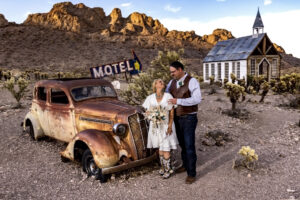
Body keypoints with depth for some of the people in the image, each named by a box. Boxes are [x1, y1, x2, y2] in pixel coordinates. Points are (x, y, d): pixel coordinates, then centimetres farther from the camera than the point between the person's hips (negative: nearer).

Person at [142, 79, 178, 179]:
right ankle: (163, 166, 32)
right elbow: (147, 112, 4)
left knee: (166, 148, -1)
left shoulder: (168, 96, -8)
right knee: (160, 147, 13)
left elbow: (172, 112, -6)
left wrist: (170, 125, -11)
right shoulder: (150, 98, -2)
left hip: (166, 125, -2)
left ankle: (168, 169, 18)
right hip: (155, 125, 3)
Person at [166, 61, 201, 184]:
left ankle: (191, 174, 10)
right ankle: (185, 165, 40)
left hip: (189, 118, -6)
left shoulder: (192, 81, -16)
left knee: (189, 146, -3)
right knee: (182, 144, 19)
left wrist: (178, 101, -31)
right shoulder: (172, 82, 5)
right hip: (177, 118, 7)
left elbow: (197, 99, -26)